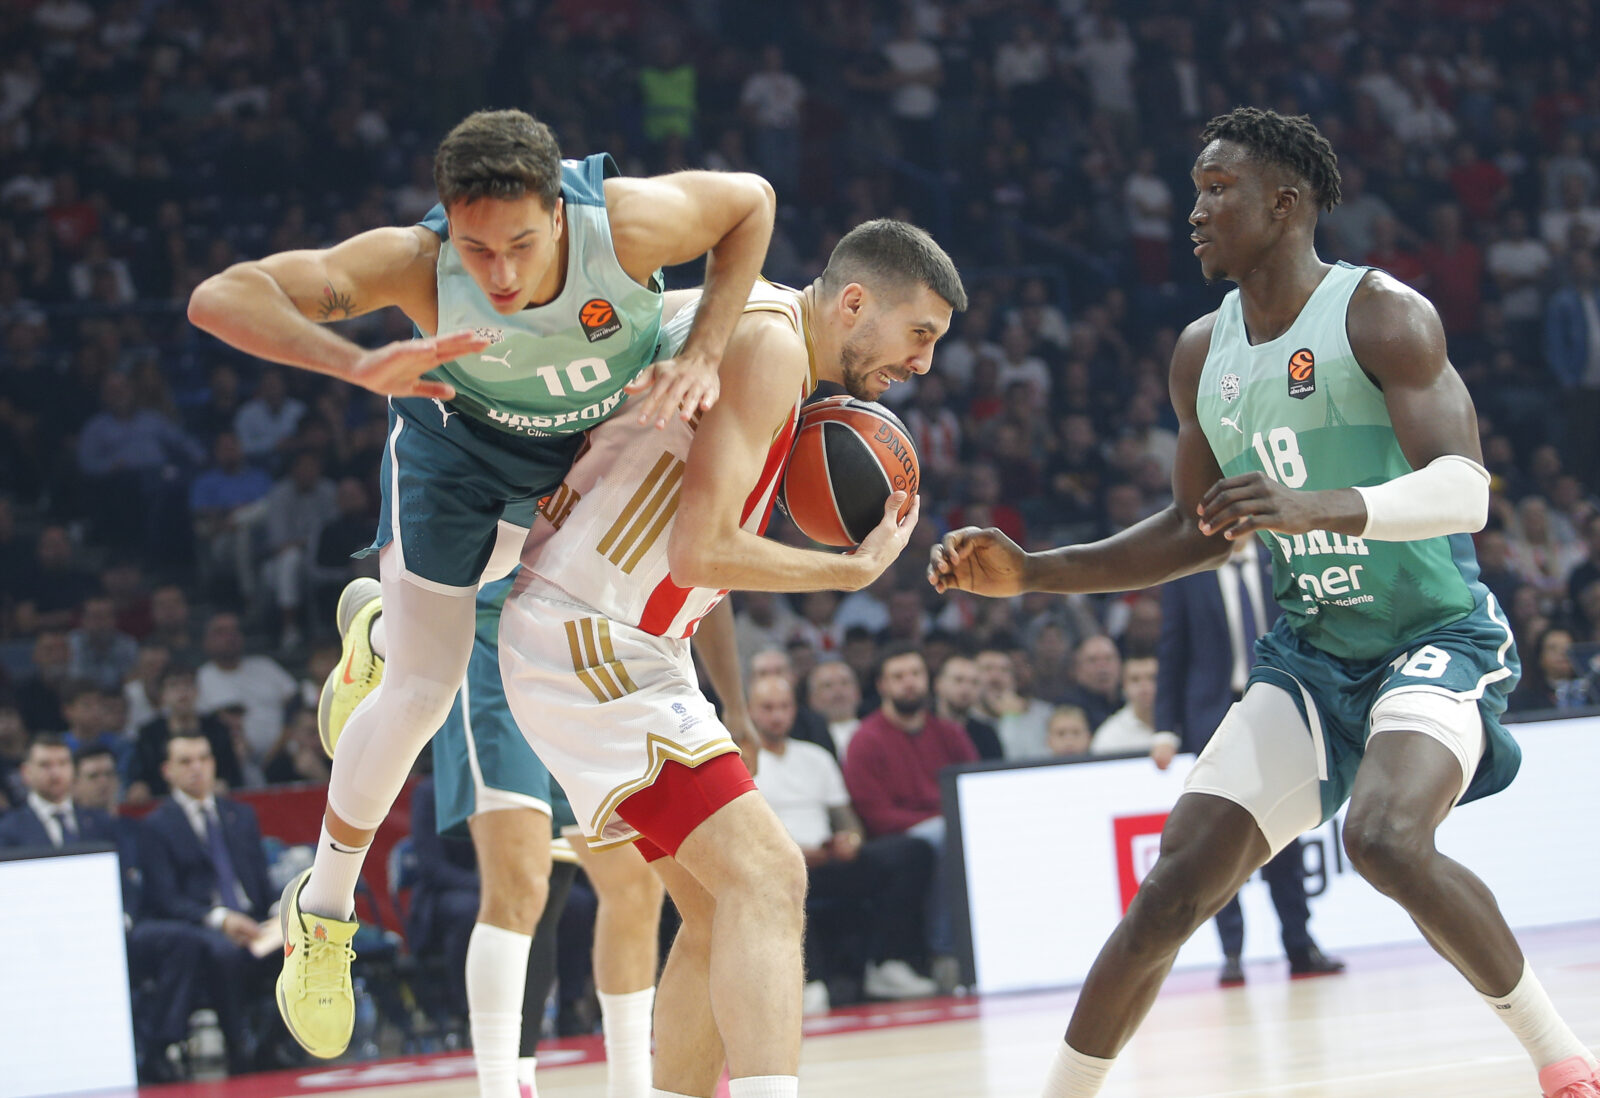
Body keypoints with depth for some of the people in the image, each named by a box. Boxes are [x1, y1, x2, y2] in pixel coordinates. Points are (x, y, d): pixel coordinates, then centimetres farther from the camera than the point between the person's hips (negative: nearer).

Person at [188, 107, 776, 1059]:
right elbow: (220, 299, -48)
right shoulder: (414, 265, -42)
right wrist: (360, 364, -62)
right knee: (422, 694, -4)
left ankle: (382, 632, 64)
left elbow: (750, 201, -20)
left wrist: (705, 353, -31)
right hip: (461, 435, -2)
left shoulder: (628, 223, -41)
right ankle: (325, 907, 18)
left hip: (606, 427, 2)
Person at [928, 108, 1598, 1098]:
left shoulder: (1381, 314, -15)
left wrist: (1320, 508, -44)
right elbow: (1199, 532, 18)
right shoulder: (1204, 354, 6)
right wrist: (1031, 573, 8)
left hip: (1438, 635, -6)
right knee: (1175, 889, -6)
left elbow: (1463, 491, -27)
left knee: (1387, 839, -33)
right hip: (1311, 654, 6)